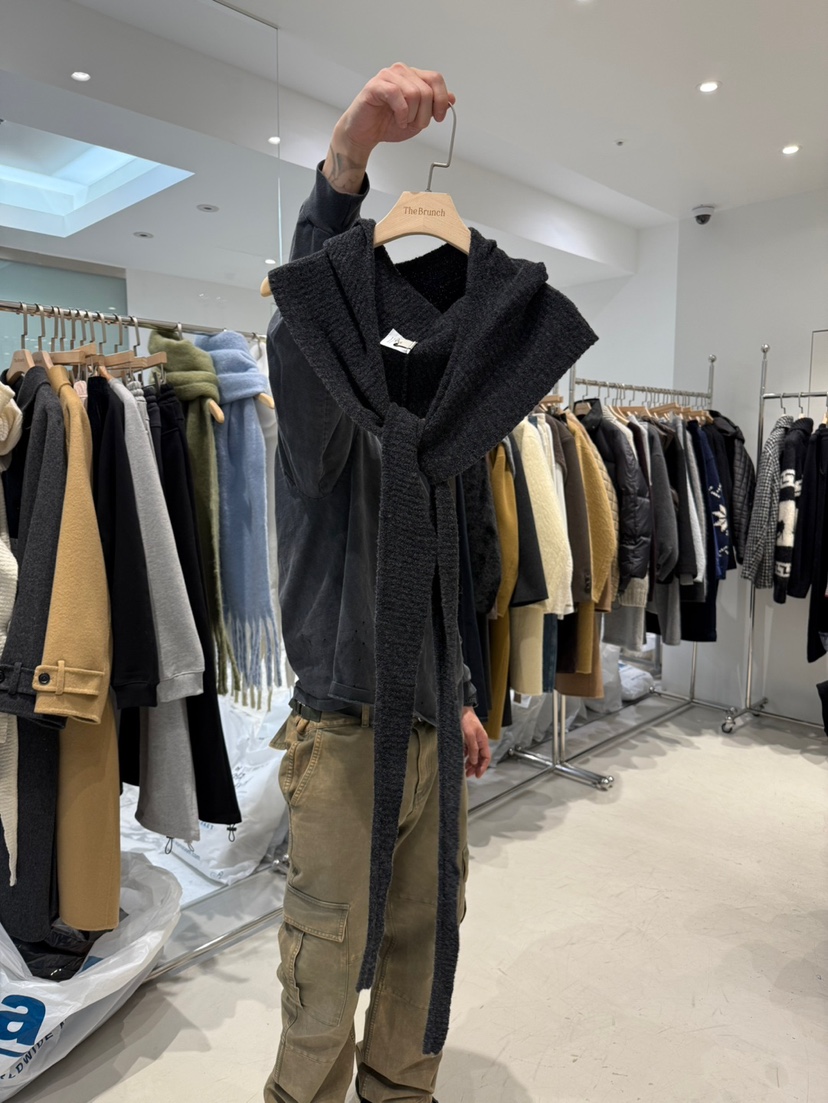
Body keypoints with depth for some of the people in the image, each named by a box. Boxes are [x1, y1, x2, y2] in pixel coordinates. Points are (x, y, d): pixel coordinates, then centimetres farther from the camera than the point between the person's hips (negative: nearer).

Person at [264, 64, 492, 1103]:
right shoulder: (326, 430, -7)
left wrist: (464, 699, 18)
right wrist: (347, 157, -39)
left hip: (429, 733, 7)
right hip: (346, 733, -7)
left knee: (423, 927, 19)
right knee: (328, 961, 6)